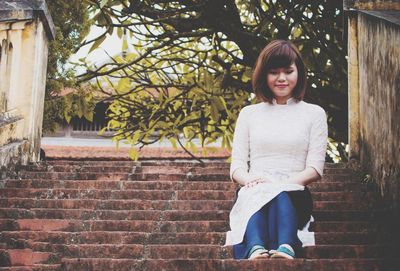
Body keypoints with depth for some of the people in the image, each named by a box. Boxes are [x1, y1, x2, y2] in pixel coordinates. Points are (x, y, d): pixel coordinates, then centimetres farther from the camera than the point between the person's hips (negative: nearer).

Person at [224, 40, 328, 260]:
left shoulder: (314, 113, 18)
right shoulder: (249, 114, 23)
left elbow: (315, 169, 7)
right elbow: (237, 166, 13)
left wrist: (281, 183, -14)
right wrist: (251, 180, -12)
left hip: (293, 194, -1)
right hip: (252, 192, 1)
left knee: (279, 195, -39)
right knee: (258, 195, -38)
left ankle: (285, 249, -68)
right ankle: (256, 249, -67)